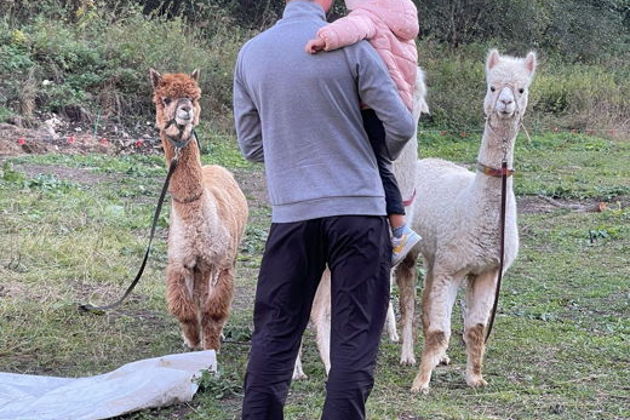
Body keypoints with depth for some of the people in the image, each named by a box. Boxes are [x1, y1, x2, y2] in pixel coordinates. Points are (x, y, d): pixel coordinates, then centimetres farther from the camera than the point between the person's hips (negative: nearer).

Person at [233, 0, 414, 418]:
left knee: (275, 332, 10)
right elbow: (401, 126, -3)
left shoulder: (251, 53, 3)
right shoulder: (351, 46, -6)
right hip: (358, 210, -3)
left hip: (291, 212, 3)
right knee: (355, 336, 2)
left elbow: (251, 145, 9)